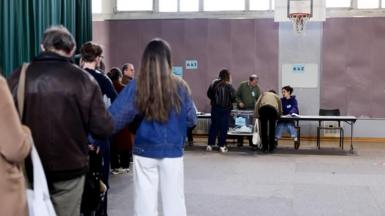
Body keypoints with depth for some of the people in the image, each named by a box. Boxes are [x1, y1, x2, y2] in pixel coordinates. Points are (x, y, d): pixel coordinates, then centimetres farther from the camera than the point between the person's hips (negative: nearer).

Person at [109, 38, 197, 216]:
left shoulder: (135, 87, -9)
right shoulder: (180, 86, -6)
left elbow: (114, 118, -13)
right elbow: (191, 120, 3)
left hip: (144, 153, 0)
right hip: (172, 153, 1)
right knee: (174, 201, 12)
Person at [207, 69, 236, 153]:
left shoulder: (214, 84, -3)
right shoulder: (229, 86, -12)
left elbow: (209, 94, 2)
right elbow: (233, 97, -12)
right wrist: (229, 102, 8)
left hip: (215, 107, 3)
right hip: (226, 108, -3)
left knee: (214, 126, 11)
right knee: (223, 127, 5)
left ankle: (210, 145, 11)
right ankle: (222, 146, 7)